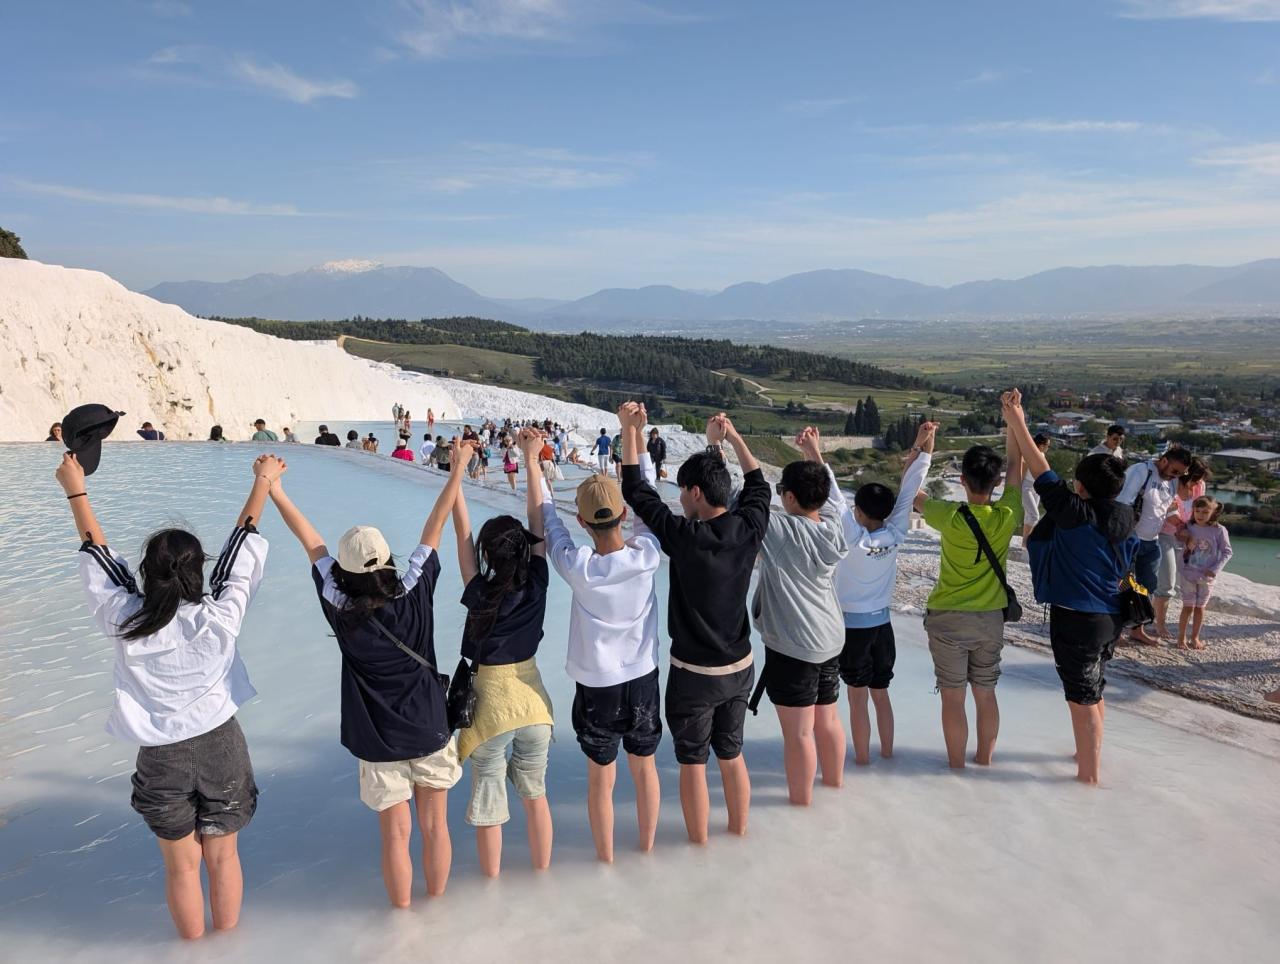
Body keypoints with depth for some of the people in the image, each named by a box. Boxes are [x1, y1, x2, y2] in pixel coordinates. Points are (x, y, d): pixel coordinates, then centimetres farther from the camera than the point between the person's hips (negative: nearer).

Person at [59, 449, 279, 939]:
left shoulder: (126, 622, -15)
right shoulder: (219, 618, -18)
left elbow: (98, 557, -2)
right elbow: (241, 549, -8)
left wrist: (76, 492, 11)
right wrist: (264, 481, 4)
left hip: (162, 757, 1)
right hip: (221, 745, 0)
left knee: (182, 864, 17)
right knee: (222, 855, 17)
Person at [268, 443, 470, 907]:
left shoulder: (340, 611, -16)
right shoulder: (414, 595, -16)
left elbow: (311, 542, -8)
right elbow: (433, 529, -11)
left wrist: (273, 489, 3)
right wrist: (458, 470, -3)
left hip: (378, 743, 0)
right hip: (430, 732, 1)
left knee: (396, 834, 13)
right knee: (435, 826, 17)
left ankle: (403, 910, 29)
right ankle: (437, 900, 34)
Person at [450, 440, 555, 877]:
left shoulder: (480, 593, -19)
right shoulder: (536, 585, -13)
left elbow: (462, 533, -16)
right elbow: (539, 526, -8)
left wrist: (457, 473, -14)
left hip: (491, 701, -3)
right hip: (532, 698, 3)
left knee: (488, 801, 12)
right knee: (535, 793, 19)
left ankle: (492, 883, 26)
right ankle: (542, 873, 32)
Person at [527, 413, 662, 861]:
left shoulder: (577, 567, -22)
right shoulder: (647, 556, -19)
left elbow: (544, 514, -9)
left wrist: (532, 459, 2)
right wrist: (633, 432, 2)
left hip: (596, 686, -2)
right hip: (643, 678, 2)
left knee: (601, 778, 15)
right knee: (645, 768, 21)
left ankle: (606, 858, 33)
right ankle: (647, 848, 40)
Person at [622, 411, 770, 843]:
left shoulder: (683, 536, -22)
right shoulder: (748, 530, -10)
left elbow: (636, 491, -13)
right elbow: (758, 485, 11)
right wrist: (732, 438, 16)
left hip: (693, 673, -5)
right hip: (739, 667, 5)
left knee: (693, 762, 11)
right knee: (732, 755, 21)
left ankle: (699, 845, 23)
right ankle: (738, 831, 36)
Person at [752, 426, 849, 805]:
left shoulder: (780, 530, -19)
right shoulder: (833, 529, -2)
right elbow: (828, 496, 18)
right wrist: (814, 454, 23)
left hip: (792, 646, -7)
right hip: (830, 639, 8)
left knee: (798, 731, 5)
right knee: (827, 718, 24)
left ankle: (801, 796, 18)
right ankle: (834, 778, 41)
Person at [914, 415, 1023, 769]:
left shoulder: (951, 517, -19)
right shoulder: (1007, 516, -12)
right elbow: (1017, 466, 3)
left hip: (948, 618, -3)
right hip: (990, 619, 3)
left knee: (953, 697, 6)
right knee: (986, 694, 16)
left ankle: (956, 766, 16)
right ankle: (985, 760, 29)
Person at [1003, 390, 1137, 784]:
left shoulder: (1078, 514, -20)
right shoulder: (1125, 525, 3)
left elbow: (1043, 472, -18)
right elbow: (1130, 572, 11)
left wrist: (1017, 422, -14)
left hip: (1077, 619, -8)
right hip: (1110, 618, 8)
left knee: (1082, 699, 3)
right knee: (1094, 692, 24)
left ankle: (1088, 775, 13)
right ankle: (1091, 755, 42)